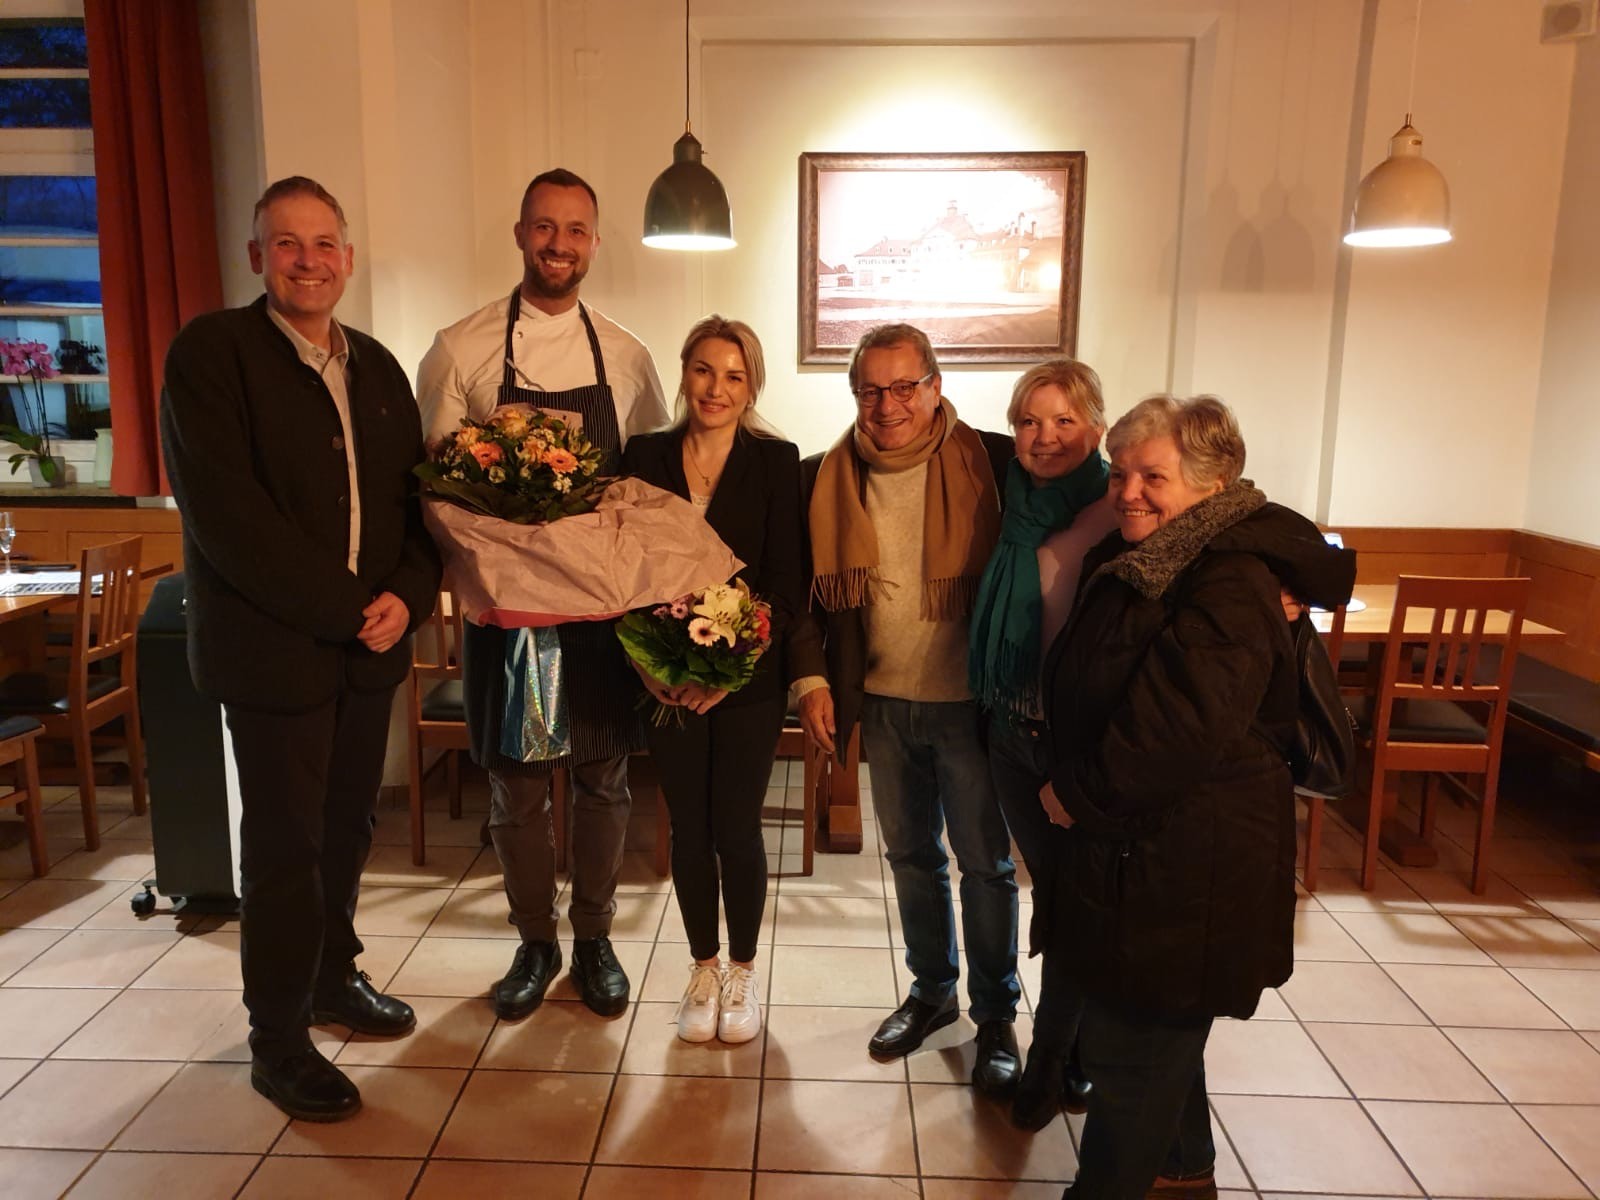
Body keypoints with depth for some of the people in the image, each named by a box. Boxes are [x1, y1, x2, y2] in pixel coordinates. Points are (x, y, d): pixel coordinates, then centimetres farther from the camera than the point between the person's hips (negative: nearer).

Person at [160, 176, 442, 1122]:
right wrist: (346, 607, -18)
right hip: (275, 646, -5)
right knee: (286, 846, 5)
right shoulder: (212, 351, -8)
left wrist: (408, 597, -8)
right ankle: (279, 1040, 23)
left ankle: (334, 976, 39)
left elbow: (420, 495, 9)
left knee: (347, 828, 17)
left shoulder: (378, 367, 11)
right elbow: (225, 511, -18)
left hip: (373, 645, 6)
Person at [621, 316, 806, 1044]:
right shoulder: (645, 456, 3)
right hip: (666, 680, 2)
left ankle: (742, 971, 28)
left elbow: (788, 584, -7)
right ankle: (702, 968, 31)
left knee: (736, 827, 4)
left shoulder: (776, 463, -4)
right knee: (688, 827, 11)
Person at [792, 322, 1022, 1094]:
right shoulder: (827, 478, 1)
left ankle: (996, 1016, 28)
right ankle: (931, 989, 39)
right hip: (883, 703, 4)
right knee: (911, 855, 19)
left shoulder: (990, 464, -10)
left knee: (986, 864, 9)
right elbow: (807, 590, 7)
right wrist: (811, 678, -2)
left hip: (970, 703, -3)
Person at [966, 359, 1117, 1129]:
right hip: (1013, 729, 6)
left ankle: (1048, 1066, 31)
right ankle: (1076, 1051, 38)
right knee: (1050, 891, 18)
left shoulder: (1120, 517, -15)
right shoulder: (1017, 506, 4)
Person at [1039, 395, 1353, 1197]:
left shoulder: (1231, 587, -23)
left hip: (1185, 867, -10)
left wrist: (1078, 794, -17)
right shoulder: (1129, 561, 6)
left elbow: (1177, 729, -30)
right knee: (1159, 1034, 25)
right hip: (1130, 847, 10)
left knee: (1132, 1050, 3)